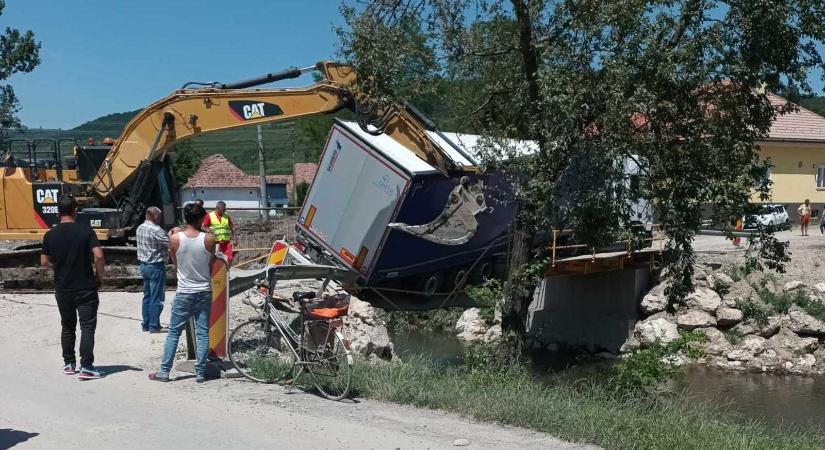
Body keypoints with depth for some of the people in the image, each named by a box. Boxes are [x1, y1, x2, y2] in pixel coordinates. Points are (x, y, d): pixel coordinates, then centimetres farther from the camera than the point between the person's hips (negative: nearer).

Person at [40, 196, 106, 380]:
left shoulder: (50, 235, -1)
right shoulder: (85, 230, -10)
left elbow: (44, 262, 4)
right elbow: (98, 255, -17)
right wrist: (99, 275, -2)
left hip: (63, 289, 3)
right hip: (86, 288, -3)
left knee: (67, 327, 16)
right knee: (87, 327, 0)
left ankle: (69, 364, 23)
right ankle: (86, 367, -6)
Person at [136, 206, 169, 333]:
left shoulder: (140, 228, 6)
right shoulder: (157, 230, -21)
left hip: (144, 265, 9)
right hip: (156, 266, -9)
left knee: (147, 296, 15)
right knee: (156, 298, -1)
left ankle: (146, 324, 20)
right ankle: (154, 326, 3)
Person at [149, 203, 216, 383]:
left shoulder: (175, 239, -10)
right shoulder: (208, 239, -9)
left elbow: (175, 262, 8)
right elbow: (212, 267, 1)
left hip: (184, 292, 0)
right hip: (204, 291, 0)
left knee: (174, 332, 8)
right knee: (202, 333, 6)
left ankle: (164, 371, 10)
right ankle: (200, 373, 8)